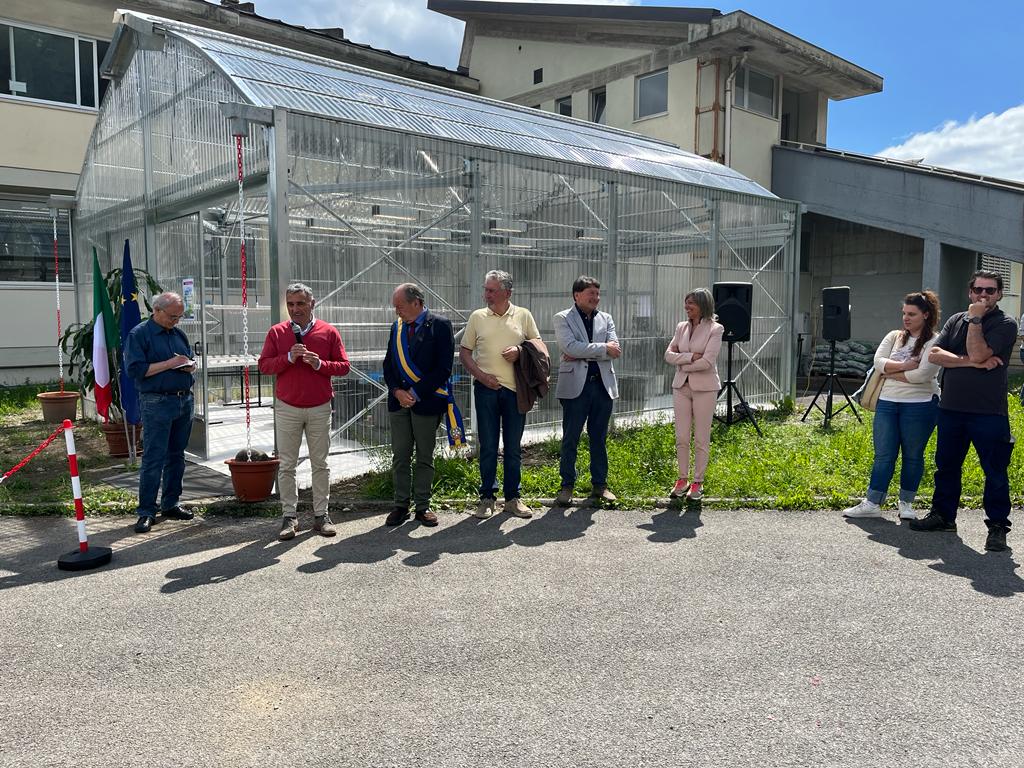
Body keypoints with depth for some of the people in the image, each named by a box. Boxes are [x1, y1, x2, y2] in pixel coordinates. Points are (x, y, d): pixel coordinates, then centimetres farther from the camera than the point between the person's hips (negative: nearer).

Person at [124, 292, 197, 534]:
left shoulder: (179, 334, 14)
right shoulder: (139, 334, -5)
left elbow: (191, 363, 22)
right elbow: (135, 369, -14)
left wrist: (189, 365, -2)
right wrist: (169, 364, -16)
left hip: (185, 400, 7)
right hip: (157, 403, -6)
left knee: (176, 456, 12)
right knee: (153, 458, -6)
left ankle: (170, 504, 23)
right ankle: (146, 512, 0)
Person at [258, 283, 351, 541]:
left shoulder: (329, 332, 1)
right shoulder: (276, 332, 3)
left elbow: (343, 366, 1)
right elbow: (264, 365, -1)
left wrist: (320, 364, -16)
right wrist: (289, 357, -16)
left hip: (320, 408, 0)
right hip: (287, 407, 0)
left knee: (320, 463, 6)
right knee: (286, 465, 3)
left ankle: (321, 515, 15)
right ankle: (289, 516, 11)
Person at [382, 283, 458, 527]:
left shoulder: (440, 325, -6)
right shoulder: (397, 327, 12)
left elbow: (443, 368, -11)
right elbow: (388, 364, 11)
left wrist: (416, 393, -13)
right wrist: (397, 391, -6)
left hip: (426, 401, -4)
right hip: (398, 400, 4)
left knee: (425, 457, 5)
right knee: (400, 456, 7)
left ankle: (422, 506, 15)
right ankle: (401, 506, 17)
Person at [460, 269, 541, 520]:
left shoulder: (523, 315, 5)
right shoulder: (477, 317, 5)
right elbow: (464, 352, 8)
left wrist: (520, 351, -11)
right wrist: (480, 375, -6)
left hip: (515, 388, 0)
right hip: (486, 387, 0)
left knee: (513, 447, 8)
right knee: (488, 446, 4)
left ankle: (512, 497, 19)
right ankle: (487, 497, 15)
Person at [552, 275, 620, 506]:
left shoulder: (606, 319, 13)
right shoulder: (562, 318, 2)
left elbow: (615, 350, -1)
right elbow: (570, 347, -15)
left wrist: (582, 354, -11)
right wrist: (603, 348, -10)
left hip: (603, 385, 4)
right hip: (575, 385, -4)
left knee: (599, 438, 10)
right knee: (570, 438, 1)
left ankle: (599, 484, 20)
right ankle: (567, 486, 11)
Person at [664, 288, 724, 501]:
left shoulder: (715, 329, -6)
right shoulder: (681, 327, 10)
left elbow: (707, 362, -16)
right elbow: (669, 355, 2)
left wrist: (682, 364, -6)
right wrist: (690, 357, -12)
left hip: (704, 387, -4)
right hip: (681, 386, 5)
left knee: (701, 438, 3)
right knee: (681, 437, 6)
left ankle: (698, 482, 13)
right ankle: (682, 479, 17)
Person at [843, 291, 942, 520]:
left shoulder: (934, 343, -5)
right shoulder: (894, 337, 11)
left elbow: (922, 375, -18)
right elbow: (878, 361, -3)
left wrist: (892, 373, -8)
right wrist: (904, 366, -16)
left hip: (920, 405, -4)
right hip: (887, 403, 4)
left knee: (913, 456, 8)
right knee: (883, 456, 4)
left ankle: (906, 503, 22)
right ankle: (872, 504, 8)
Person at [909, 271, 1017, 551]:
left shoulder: (1005, 324, -3)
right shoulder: (956, 320, 12)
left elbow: (978, 354, -18)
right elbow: (934, 355, -2)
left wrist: (975, 320, -11)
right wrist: (970, 362, -13)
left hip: (988, 412, -5)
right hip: (951, 408, 5)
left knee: (995, 471, 2)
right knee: (946, 465, 15)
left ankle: (998, 526, 13)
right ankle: (943, 515, 29)